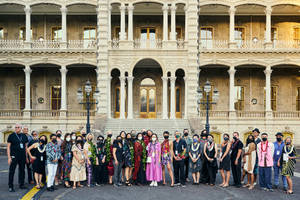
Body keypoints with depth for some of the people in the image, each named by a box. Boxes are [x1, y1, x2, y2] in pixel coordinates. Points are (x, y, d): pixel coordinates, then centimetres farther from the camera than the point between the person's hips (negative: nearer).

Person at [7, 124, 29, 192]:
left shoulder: (24, 136, 9)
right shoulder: (11, 136, -1)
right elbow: (8, 147, -3)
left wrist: (26, 157, 10)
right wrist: (9, 157, -10)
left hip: (22, 157, 4)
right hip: (14, 157, -4)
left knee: (22, 170, 10)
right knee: (11, 171, -1)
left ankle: (21, 184, 21)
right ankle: (10, 186, 8)